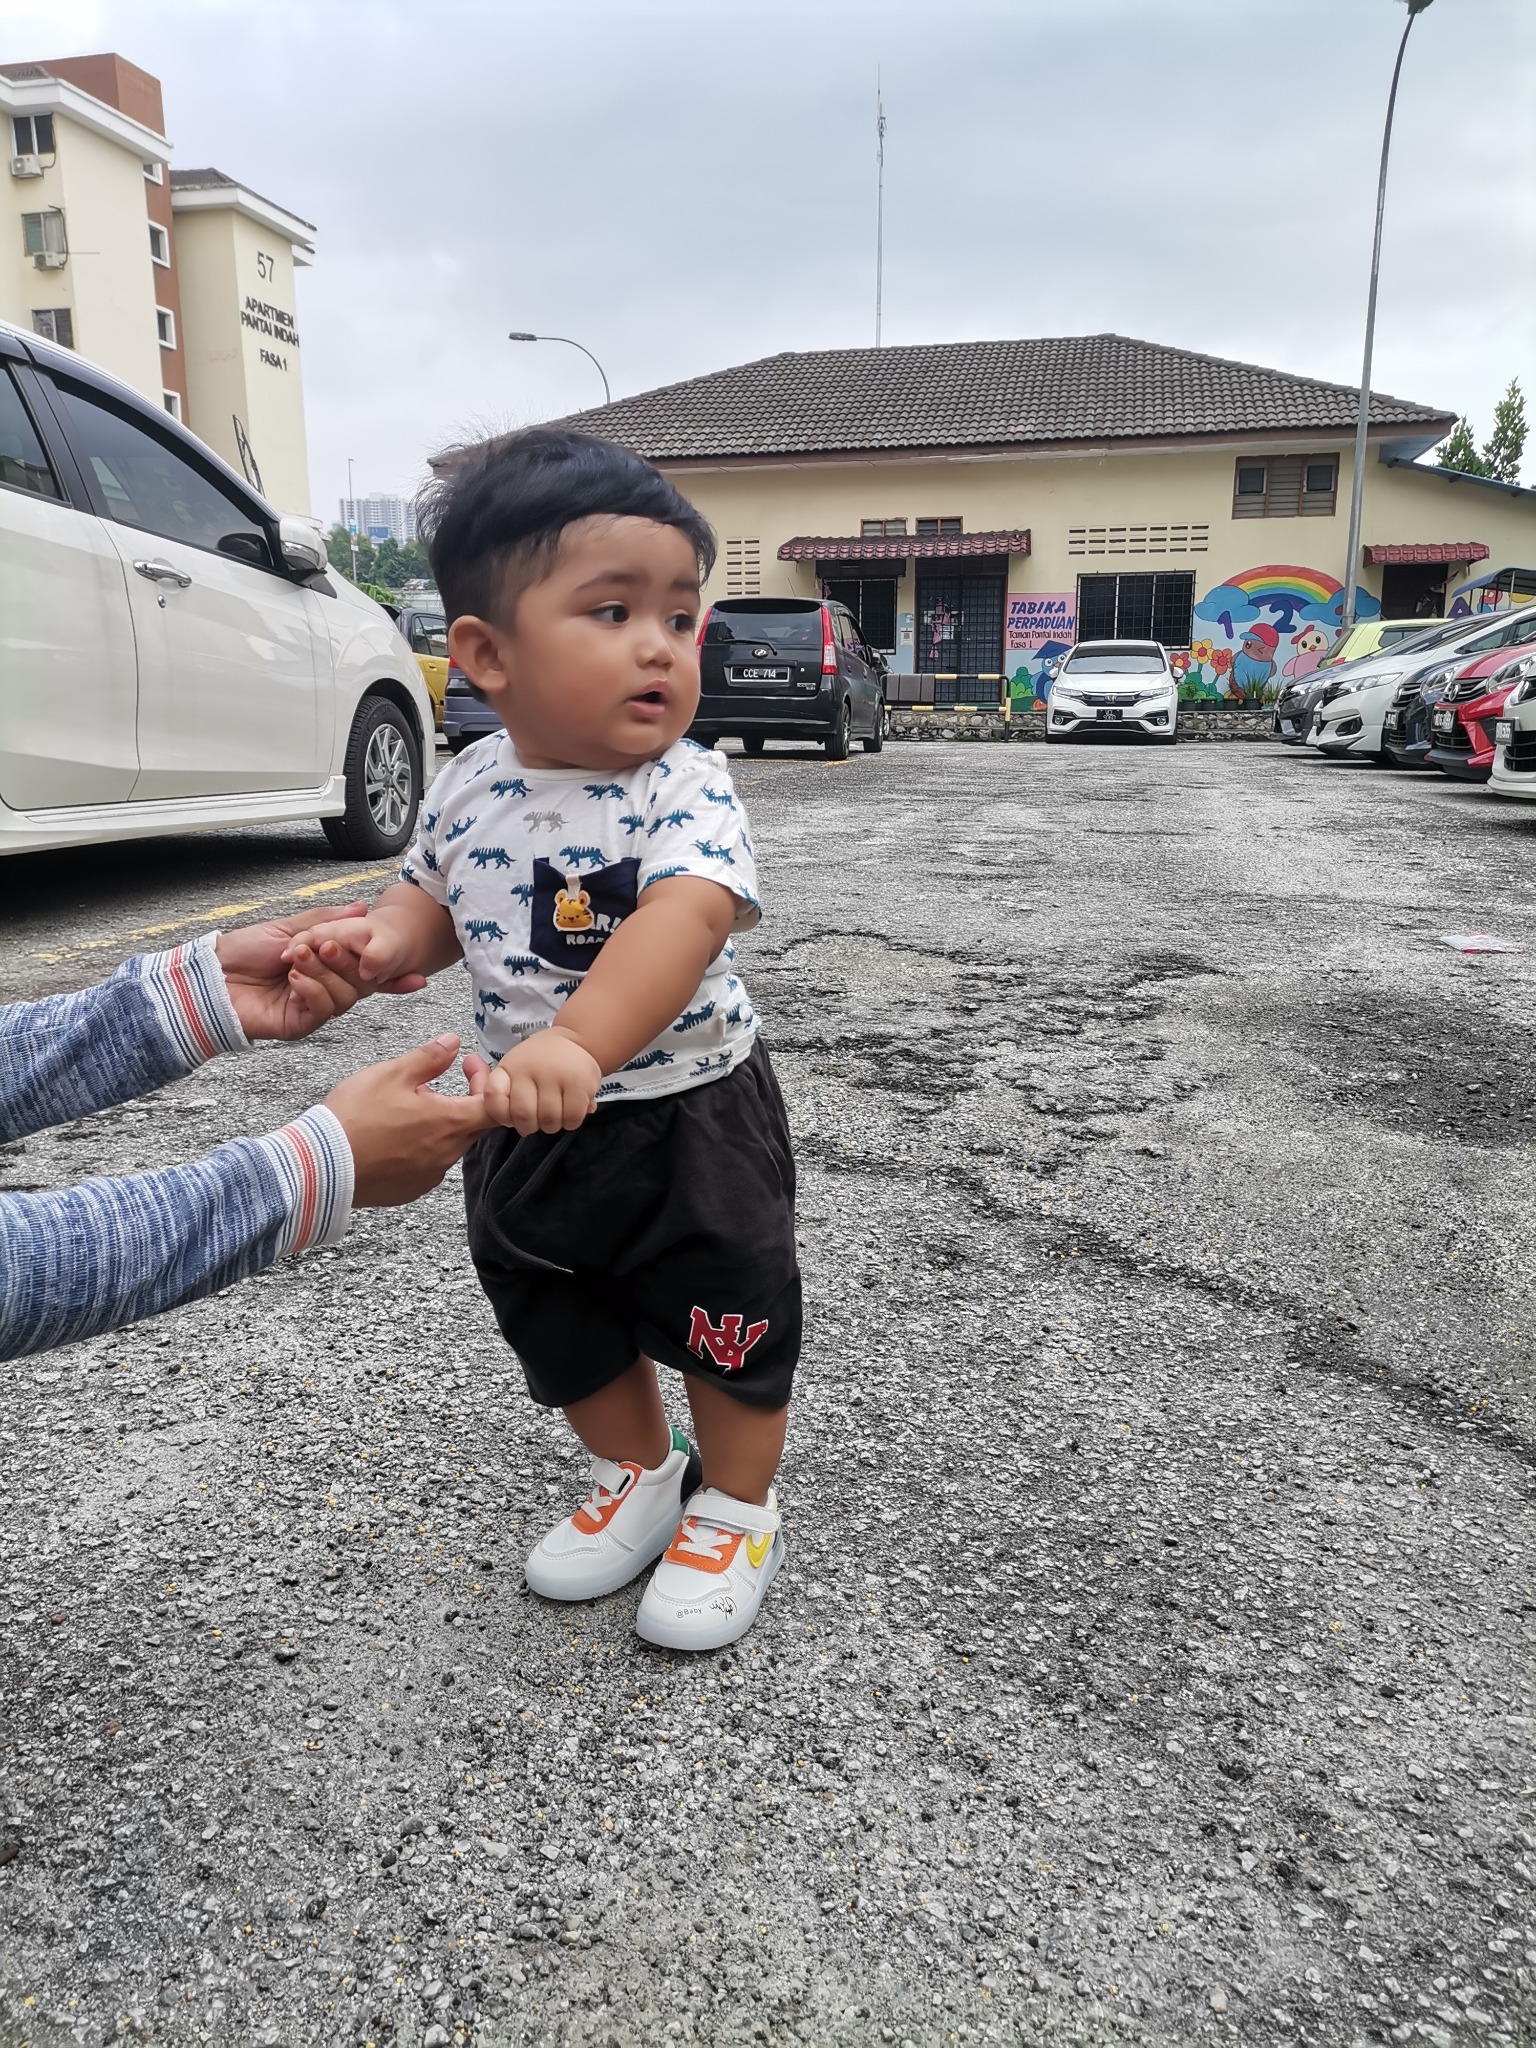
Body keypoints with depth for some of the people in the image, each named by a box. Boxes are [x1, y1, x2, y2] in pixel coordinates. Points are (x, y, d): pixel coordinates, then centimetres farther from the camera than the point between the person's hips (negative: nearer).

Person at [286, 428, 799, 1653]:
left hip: (688, 1122, -5)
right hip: (532, 1129, 6)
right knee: (559, 1324, 21)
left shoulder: (684, 788, -21)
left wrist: (580, 1044, -53)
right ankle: (640, 1479, 47)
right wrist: (390, 939, -12)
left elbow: (686, 921, -38)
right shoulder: (469, 788, -5)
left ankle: (738, 1512, 37)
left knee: (727, 1322, 11)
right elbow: (439, 897, 12)